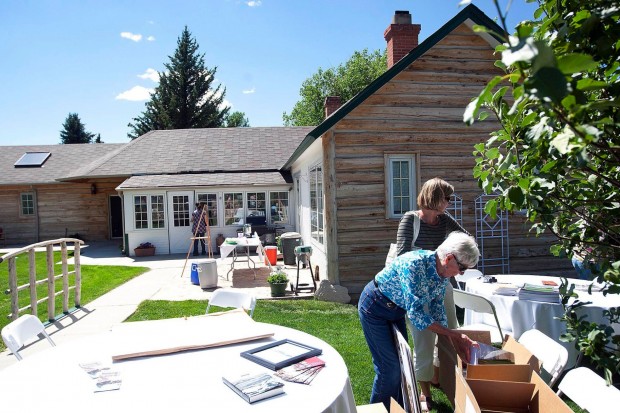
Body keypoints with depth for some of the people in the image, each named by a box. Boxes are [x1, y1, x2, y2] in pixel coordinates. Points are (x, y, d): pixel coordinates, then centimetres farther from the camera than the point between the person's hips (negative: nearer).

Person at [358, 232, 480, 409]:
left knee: (401, 362, 13)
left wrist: (456, 341, -5)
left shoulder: (444, 275, -10)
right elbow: (416, 313, -35)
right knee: (389, 365, -5)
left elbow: (437, 308, 2)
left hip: (396, 310, 8)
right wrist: (454, 334, -29)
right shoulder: (414, 264, -36)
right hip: (375, 307, -8)